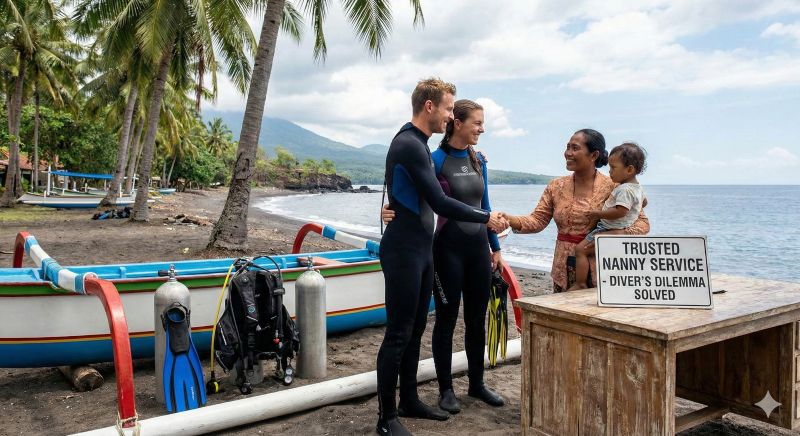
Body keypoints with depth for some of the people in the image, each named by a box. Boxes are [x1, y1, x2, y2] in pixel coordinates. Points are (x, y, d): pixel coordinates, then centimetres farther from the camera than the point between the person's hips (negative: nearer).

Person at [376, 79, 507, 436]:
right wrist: (487, 218, -8)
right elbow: (441, 204, -19)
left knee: (415, 330, 14)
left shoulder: (418, 144, 15)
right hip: (404, 251, -10)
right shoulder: (408, 145, -16)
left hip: (421, 249, 10)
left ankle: (409, 401, 26)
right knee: (398, 335, -4)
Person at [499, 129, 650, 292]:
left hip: (599, 271, -2)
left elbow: (642, 222, -4)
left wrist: (612, 236, -21)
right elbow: (537, 219, 1)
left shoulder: (612, 187, -5)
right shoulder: (556, 186, 6)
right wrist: (511, 220, -17)